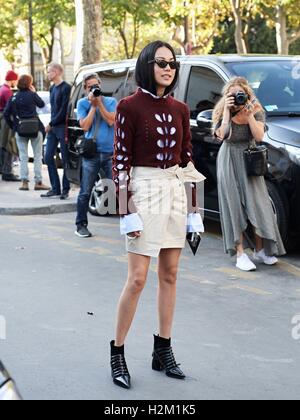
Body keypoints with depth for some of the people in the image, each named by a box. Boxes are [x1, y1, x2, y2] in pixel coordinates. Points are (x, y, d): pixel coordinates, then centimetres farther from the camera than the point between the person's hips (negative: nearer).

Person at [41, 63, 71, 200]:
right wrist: (50, 125, 7)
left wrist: (51, 124, -10)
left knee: (65, 160, -2)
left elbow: (64, 110, -14)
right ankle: (55, 189, 10)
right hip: (52, 128, 8)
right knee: (48, 157, 5)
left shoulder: (66, 88, -9)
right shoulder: (52, 88, 16)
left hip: (62, 127, -8)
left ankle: (65, 190, 4)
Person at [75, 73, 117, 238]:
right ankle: (81, 225, 9)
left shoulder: (110, 101, 9)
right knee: (85, 192, 1)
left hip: (110, 153, 1)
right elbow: (85, 126, -4)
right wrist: (93, 106, -6)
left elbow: (111, 121, -6)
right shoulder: (82, 103, 7)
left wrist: (99, 103, -7)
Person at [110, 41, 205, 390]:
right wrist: (126, 212, -13)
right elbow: (121, 160, -7)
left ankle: (163, 351, 19)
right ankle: (117, 353, 6)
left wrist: (194, 209, 9)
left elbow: (186, 159, 12)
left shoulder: (179, 109, 9)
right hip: (144, 191, -5)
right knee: (137, 279, -6)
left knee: (170, 275, 9)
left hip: (176, 192, 6)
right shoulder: (130, 106, -6)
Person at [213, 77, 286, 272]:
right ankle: (241, 254, -3)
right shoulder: (223, 111, -2)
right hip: (229, 162, -2)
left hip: (250, 160, 2)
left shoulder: (256, 110, 0)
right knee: (235, 206, -4)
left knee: (258, 204, -3)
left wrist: (249, 114, -21)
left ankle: (260, 250, 10)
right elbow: (222, 134, -19)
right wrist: (228, 110, -20)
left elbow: (259, 136, -13)